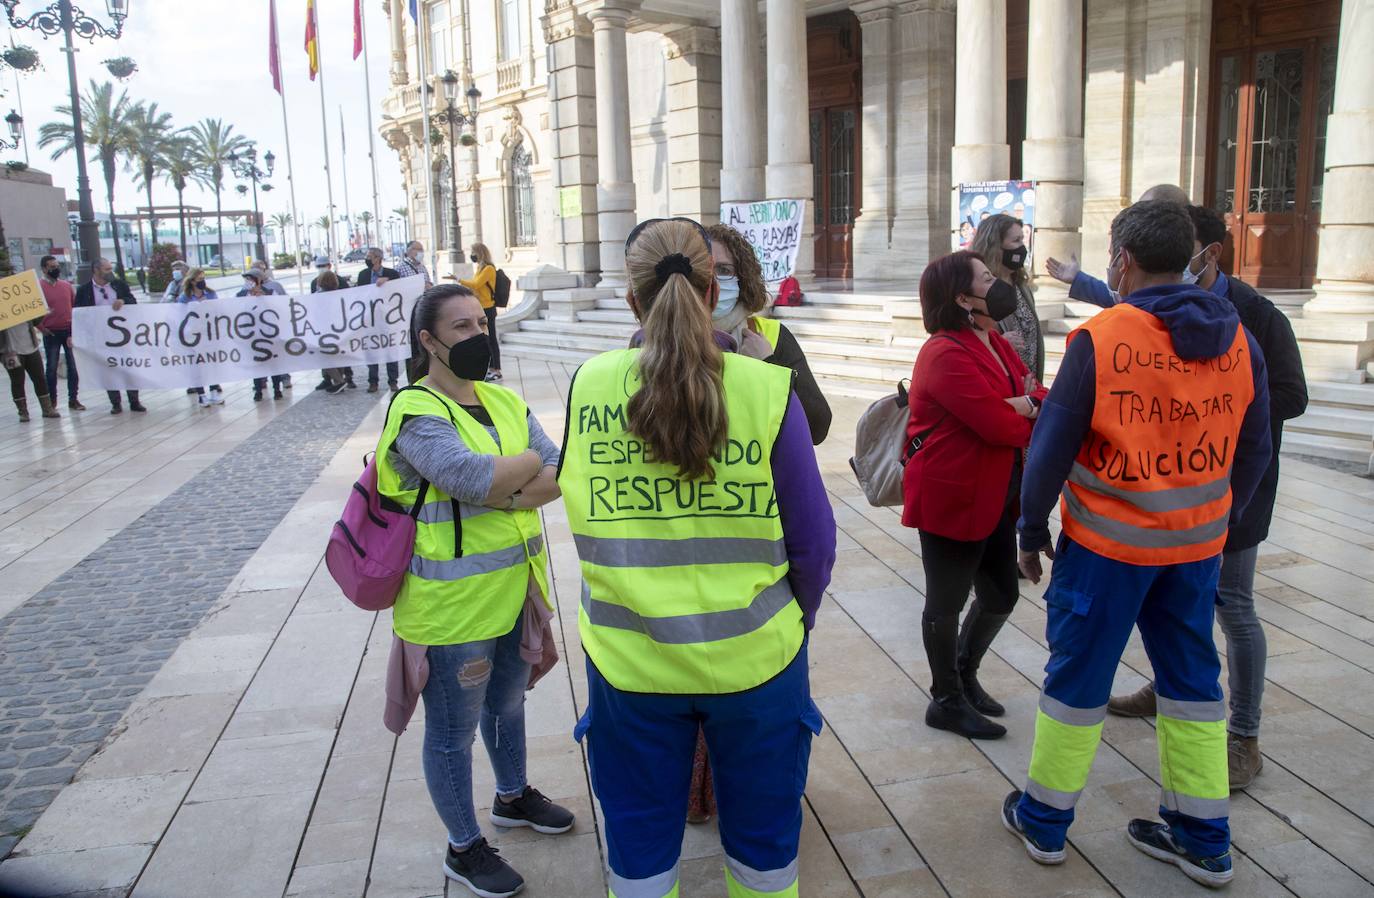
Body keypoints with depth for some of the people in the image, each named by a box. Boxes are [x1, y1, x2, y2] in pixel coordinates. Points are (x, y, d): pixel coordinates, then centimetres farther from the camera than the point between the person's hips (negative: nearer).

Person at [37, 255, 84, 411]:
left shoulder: (67, 285, 9)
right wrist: (41, 327, -9)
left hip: (69, 331, 4)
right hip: (51, 333, -4)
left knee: (73, 366, 4)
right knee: (51, 367, 4)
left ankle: (73, 399, 13)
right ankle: (52, 401, 13)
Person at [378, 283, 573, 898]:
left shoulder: (503, 401, 7)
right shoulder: (416, 411, -16)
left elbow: (560, 475, -2)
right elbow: (476, 478, -30)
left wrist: (510, 495, -21)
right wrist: (535, 460, -13)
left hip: (515, 587, 7)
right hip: (453, 603, -7)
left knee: (507, 701, 27)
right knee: (453, 732, 10)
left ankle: (513, 797, 51)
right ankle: (463, 848, 30)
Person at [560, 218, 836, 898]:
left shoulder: (588, 386, -9)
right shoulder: (768, 390, -14)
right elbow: (814, 541, -8)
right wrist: (795, 621, 10)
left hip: (630, 662, 2)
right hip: (756, 660, -1)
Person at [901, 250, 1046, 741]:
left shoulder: (996, 344, 10)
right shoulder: (947, 354, -20)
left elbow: (1045, 401, 3)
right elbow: (1001, 426, -27)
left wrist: (1025, 407, -20)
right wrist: (1031, 411, -6)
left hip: (996, 499, 9)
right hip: (952, 499, -9)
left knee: (1000, 596, 18)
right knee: (948, 599, 7)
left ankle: (965, 676, 40)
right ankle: (946, 701, 24)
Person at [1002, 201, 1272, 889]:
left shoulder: (1101, 339, -16)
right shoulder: (1237, 341, 1)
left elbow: (1050, 448, -13)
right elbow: (1253, 452, 9)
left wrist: (1032, 532, -1)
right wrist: (1218, 522, 20)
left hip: (1107, 542, -5)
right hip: (1198, 544, 5)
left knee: (1077, 676, 8)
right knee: (1192, 680, 16)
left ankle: (1043, 820, 24)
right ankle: (1203, 840, 28)